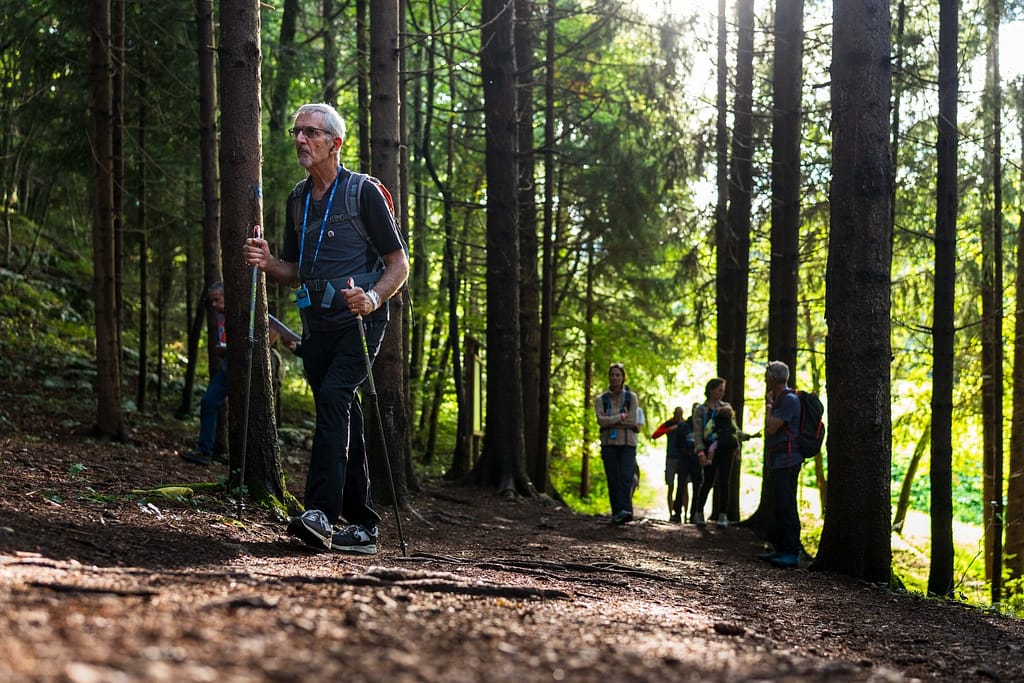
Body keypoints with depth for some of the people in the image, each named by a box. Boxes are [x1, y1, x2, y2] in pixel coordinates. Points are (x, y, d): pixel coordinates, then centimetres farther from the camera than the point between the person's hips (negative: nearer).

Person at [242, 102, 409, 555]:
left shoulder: (364, 193, -5)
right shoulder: (297, 200, 14)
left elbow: (399, 264, -3)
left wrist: (373, 297, -22)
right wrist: (267, 263, -2)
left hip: (358, 322, -7)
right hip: (316, 326, 7)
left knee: (333, 397, -25)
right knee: (343, 420, 8)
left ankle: (322, 514, -32)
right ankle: (362, 527, 13)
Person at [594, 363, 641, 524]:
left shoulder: (631, 397, 8)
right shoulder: (600, 399, 10)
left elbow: (633, 421, -5)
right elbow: (601, 420, -5)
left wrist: (611, 421, -6)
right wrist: (621, 417, -9)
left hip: (627, 444, -2)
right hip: (609, 444, 2)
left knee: (626, 476, -17)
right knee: (612, 480, -2)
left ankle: (624, 509, -28)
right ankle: (616, 513, 0)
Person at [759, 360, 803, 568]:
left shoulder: (789, 400, -13)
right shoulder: (779, 400, 20)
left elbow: (771, 428, -19)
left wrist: (768, 405, -4)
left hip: (787, 462, -11)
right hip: (777, 463, 11)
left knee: (786, 507, -12)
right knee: (780, 507, 12)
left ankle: (792, 553, -13)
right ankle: (781, 550, 16)